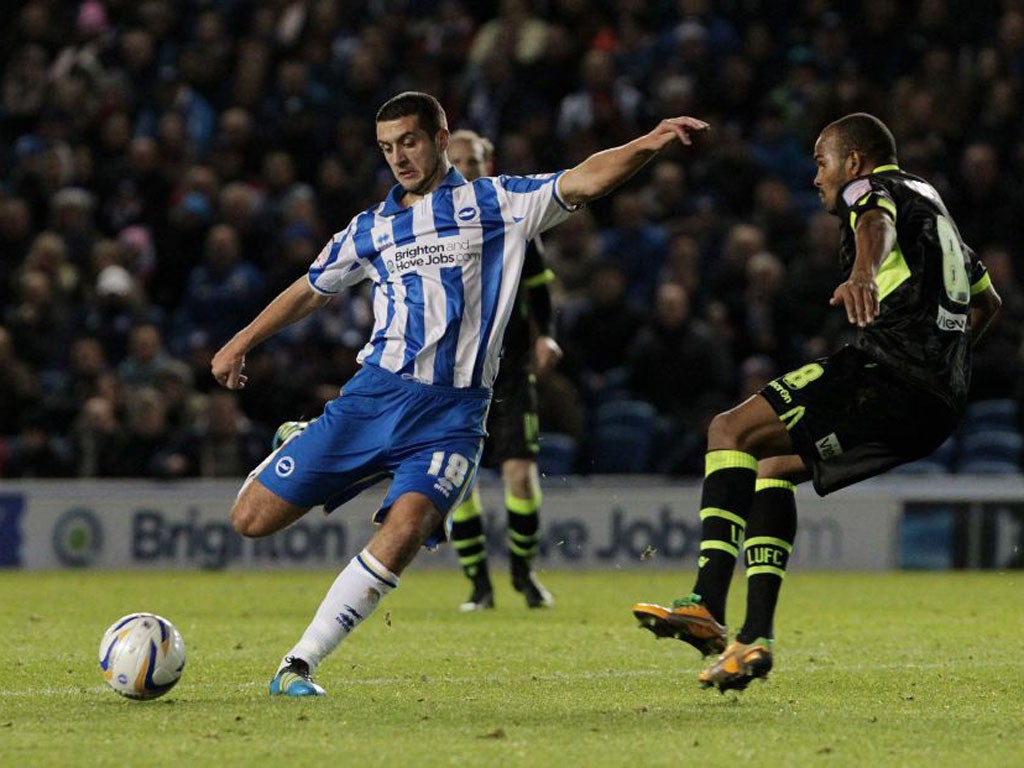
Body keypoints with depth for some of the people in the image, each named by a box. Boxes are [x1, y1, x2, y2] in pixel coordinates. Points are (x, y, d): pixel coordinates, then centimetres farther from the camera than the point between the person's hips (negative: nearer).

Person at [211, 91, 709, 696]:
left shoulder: (495, 204, 6)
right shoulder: (373, 228, 16)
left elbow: (581, 183, -7)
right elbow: (312, 290, 30)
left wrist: (650, 144, -23)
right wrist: (242, 344, 32)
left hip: (453, 413, -3)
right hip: (377, 392, 3)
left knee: (403, 533, -27)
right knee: (253, 519, -1)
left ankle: (300, 665, -18)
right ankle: (297, 448, 35)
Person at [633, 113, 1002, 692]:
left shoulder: (870, 187, 4)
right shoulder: (931, 200, 33)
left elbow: (879, 224, -24)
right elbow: (987, 299, 45)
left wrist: (863, 274, -46)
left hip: (887, 364, -10)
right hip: (939, 406, 10)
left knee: (732, 432, -10)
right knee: (773, 464, 22)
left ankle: (708, 606, -25)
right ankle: (756, 638, 12)